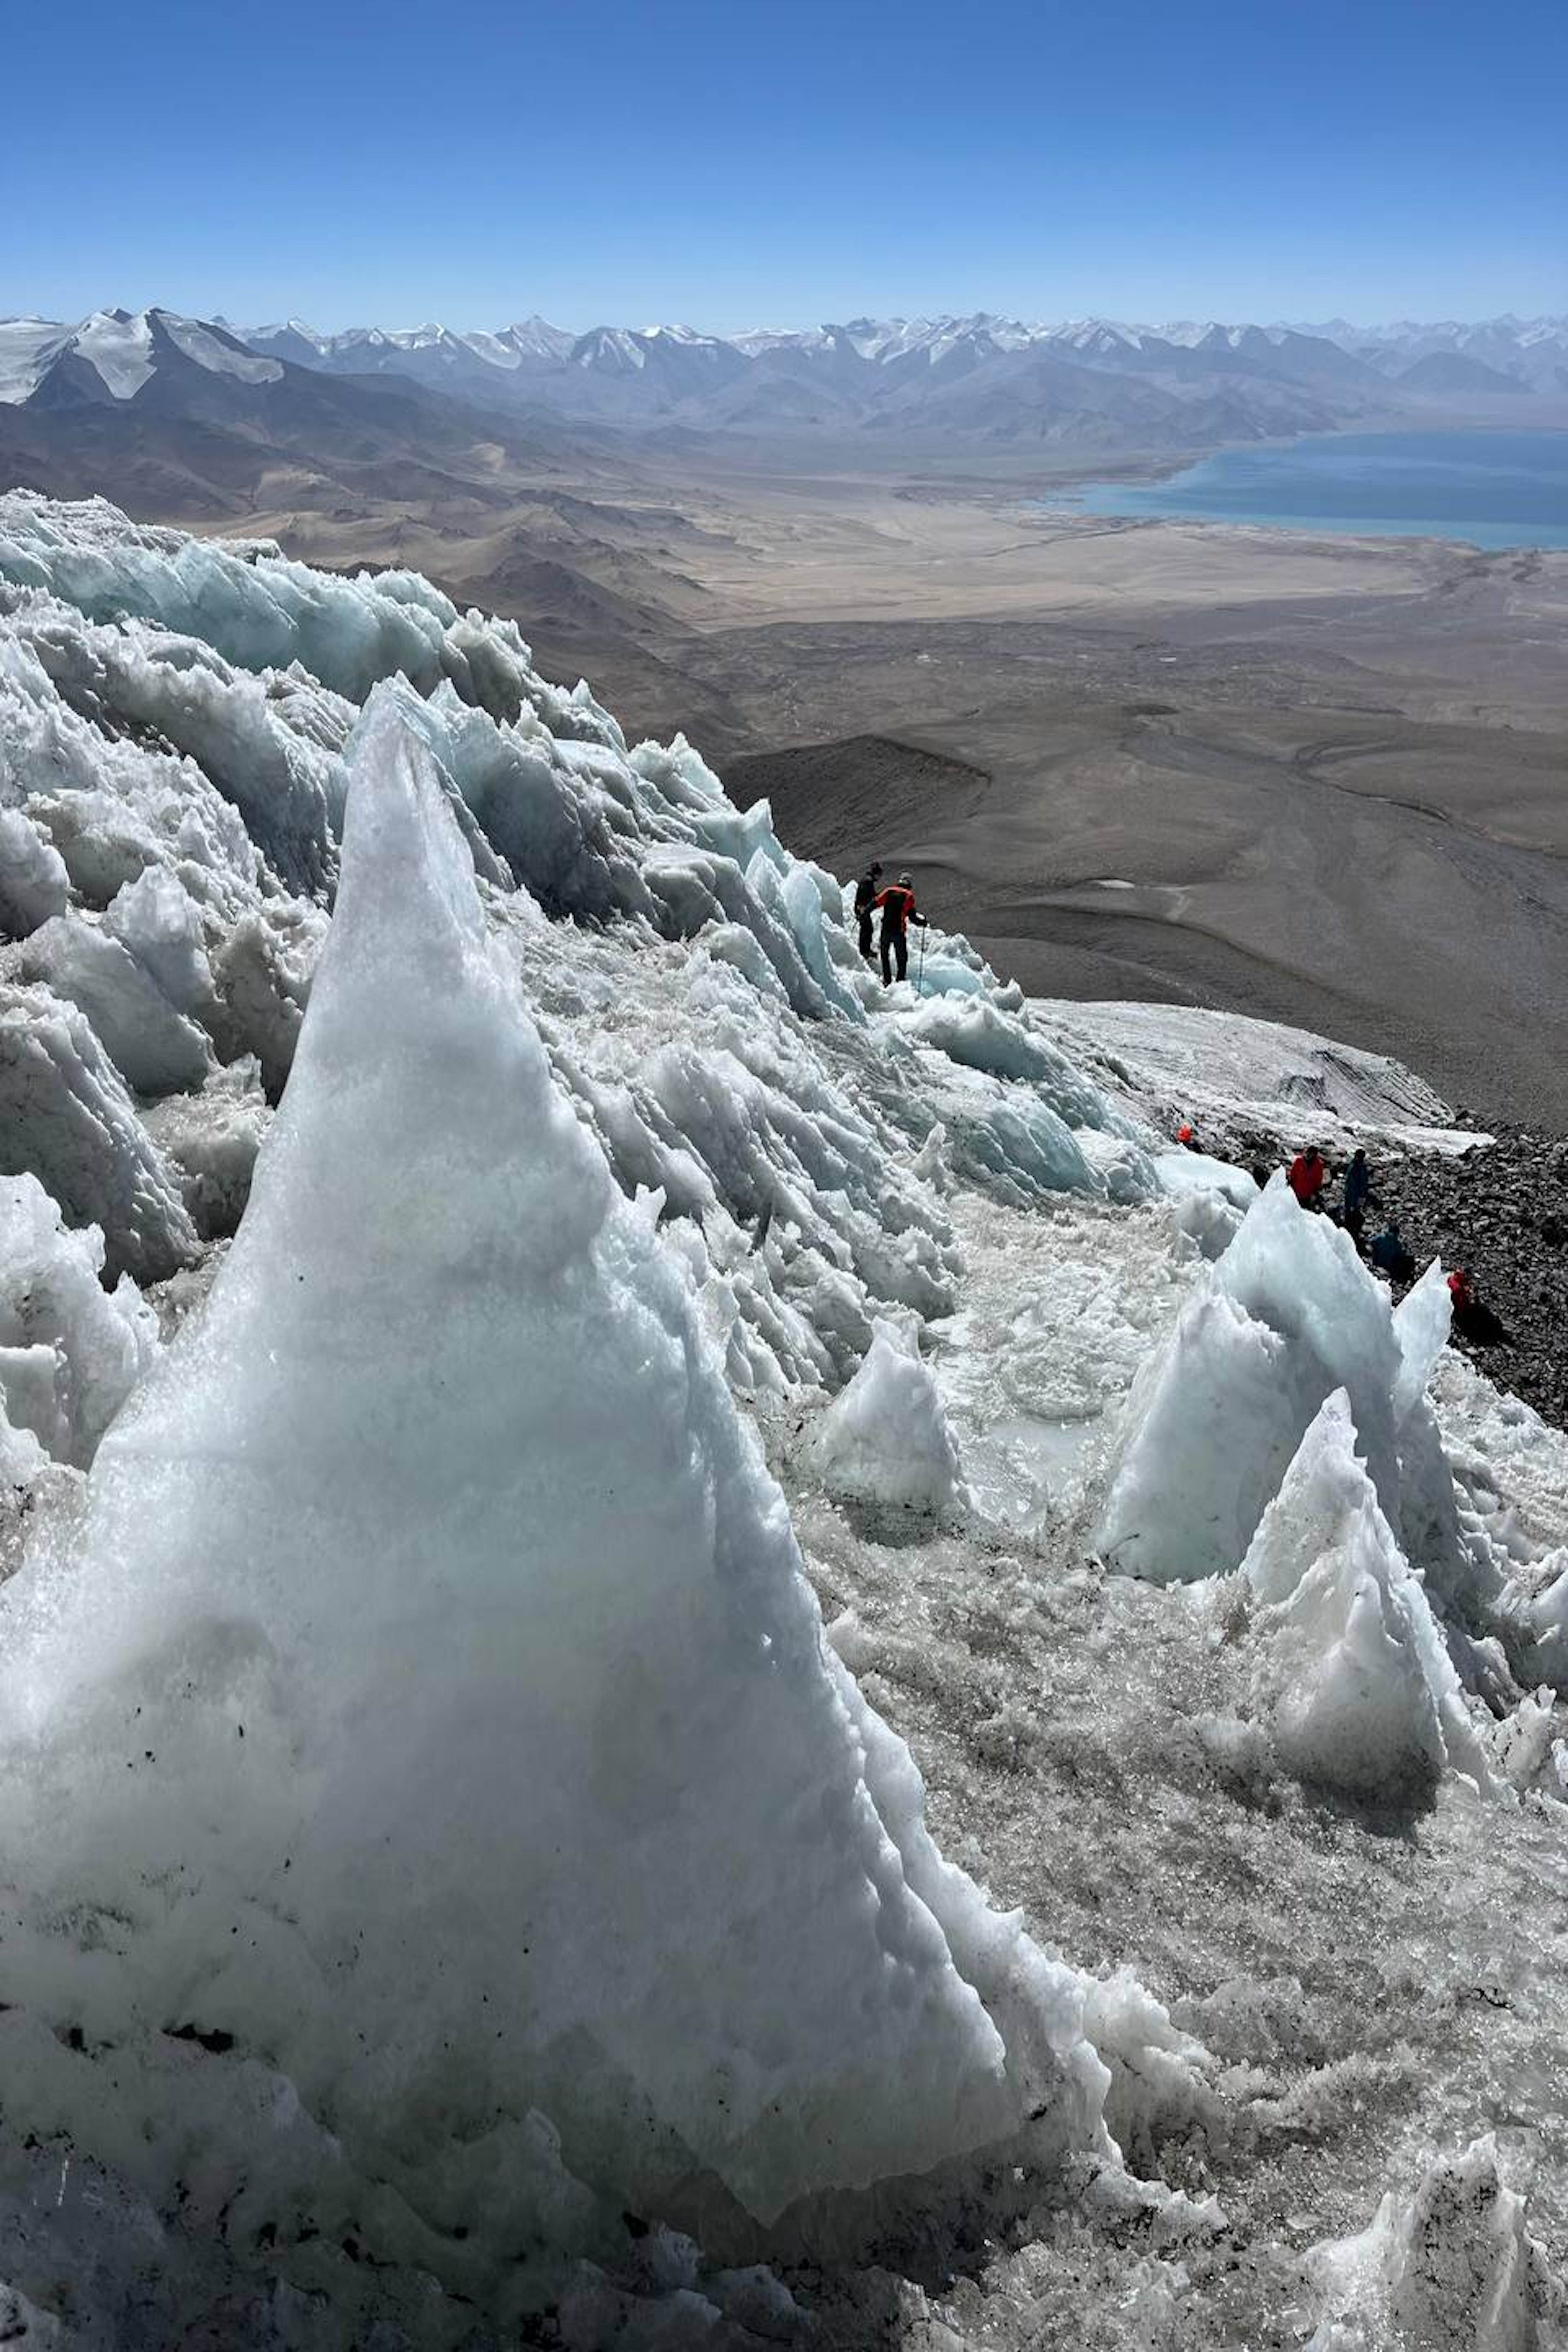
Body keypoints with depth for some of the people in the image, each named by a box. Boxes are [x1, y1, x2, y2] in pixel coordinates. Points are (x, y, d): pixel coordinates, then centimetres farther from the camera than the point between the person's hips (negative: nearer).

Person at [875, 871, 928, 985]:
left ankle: (887, 981, 14)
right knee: (902, 958, 9)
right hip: (899, 932, -3)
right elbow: (912, 917, -8)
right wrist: (922, 922, 7)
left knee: (885, 956, 16)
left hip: (886, 930, 3)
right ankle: (901, 980, 5)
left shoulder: (889, 891, 4)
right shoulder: (909, 896, -3)